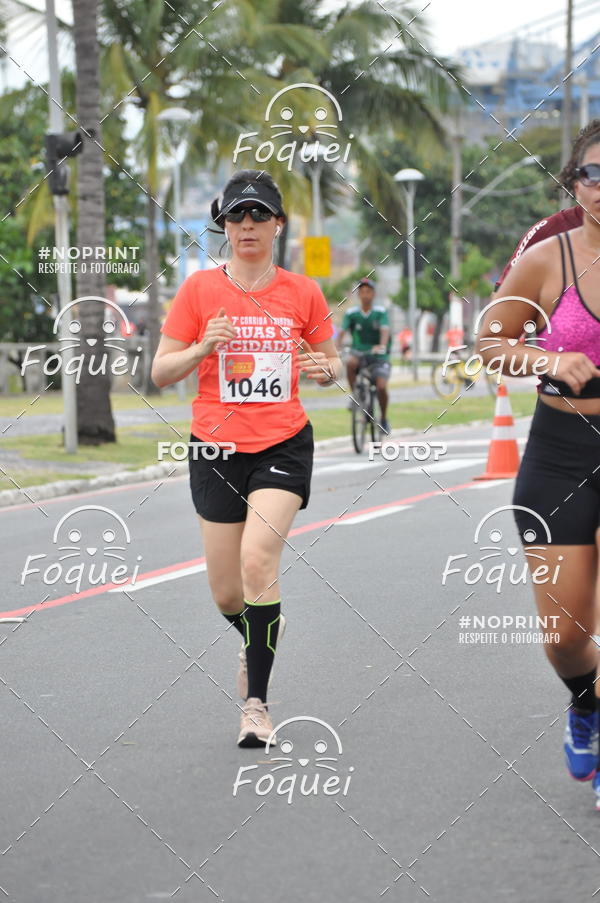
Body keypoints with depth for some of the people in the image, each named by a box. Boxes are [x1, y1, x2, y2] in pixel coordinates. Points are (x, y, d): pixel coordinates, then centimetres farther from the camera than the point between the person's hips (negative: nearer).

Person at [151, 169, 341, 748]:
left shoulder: (302, 292, 3)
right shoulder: (200, 289, 0)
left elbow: (330, 362, 15)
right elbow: (161, 373, 1)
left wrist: (326, 368, -9)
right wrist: (202, 348, -18)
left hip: (284, 444, -1)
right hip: (217, 448, 1)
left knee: (257, 559, -22)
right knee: (226, 594, 5)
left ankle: (256, 700, -13)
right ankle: (255, 643, 42)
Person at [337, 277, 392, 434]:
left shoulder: (380, 312, -6)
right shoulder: (351, 313, -3)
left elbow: (385, 330, -20)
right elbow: (342, 331, -12)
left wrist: (382, 346, -40)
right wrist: (338, 346, -32)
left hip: (377, 355, -1)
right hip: (359, 351, 1)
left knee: (381, 387, -19)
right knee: (350, 363, -35)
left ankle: (384, 419, 5)